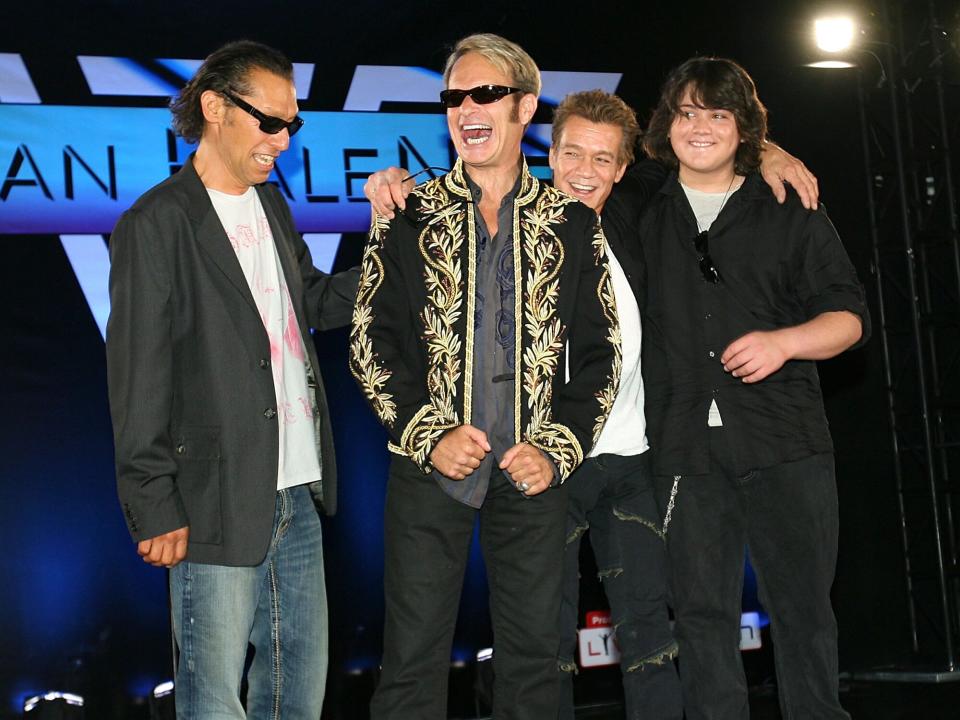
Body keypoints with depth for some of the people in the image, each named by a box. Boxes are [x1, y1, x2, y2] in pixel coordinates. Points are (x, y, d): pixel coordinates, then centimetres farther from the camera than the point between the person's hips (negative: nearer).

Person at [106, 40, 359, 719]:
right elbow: (138, 379, -12)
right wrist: (157, 509, -13)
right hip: (218, 506, -7)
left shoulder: (272, 204, 14)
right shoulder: (156, 224, -10)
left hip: (298, 495, 8)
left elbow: (312, 303, 21)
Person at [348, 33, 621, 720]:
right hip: (431, 466, -1)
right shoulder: (408, 215, 3)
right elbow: (371, 341, 1)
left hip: (535, 470, 1)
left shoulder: (572, 223, 6)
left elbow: (600, 351, 7)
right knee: (414, 659, 2)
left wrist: (558, 450, -4)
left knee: (533, 656, 9)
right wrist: (430, 436, -10)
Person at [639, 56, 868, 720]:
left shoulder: (792, 215, 9)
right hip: (688, 449, 2)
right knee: (702, 614, 5)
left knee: (803, 609, 2)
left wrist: (783, 341, -12)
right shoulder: (645, 223, 14)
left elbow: (849, 317, 6)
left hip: (785, 444, -1)